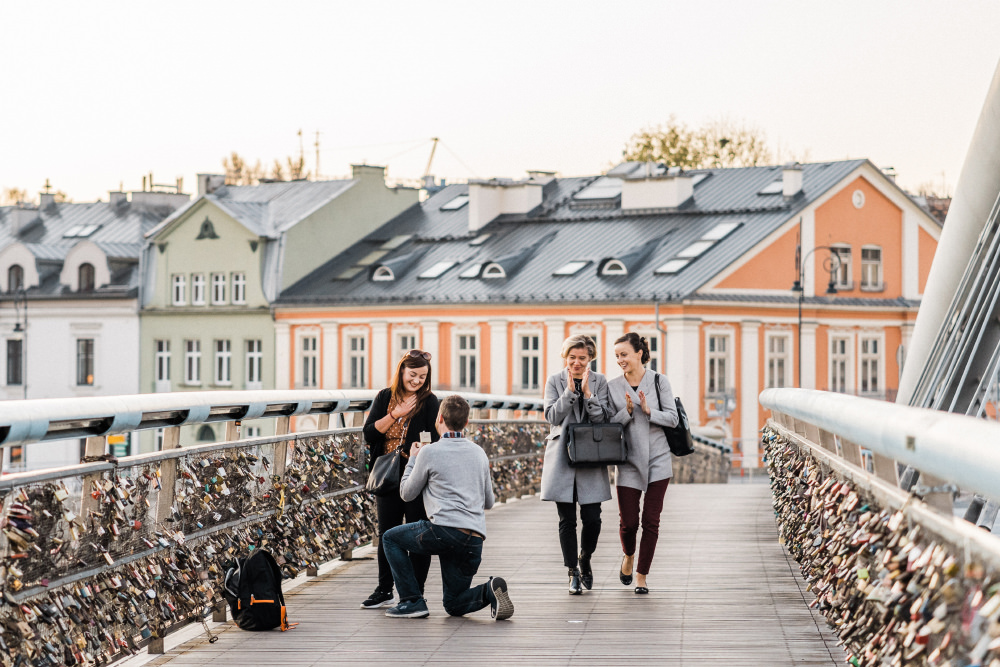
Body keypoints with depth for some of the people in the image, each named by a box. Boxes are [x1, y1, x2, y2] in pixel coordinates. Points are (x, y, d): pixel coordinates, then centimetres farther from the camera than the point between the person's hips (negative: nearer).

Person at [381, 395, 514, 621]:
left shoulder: (430, 452, 0)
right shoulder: (479, 453, 16)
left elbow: (407, 493, 12)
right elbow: (489, 502, 23)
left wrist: (413, 459, 27)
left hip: (444, 531, -6)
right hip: (475, 541, 6)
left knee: (391, 538, 20)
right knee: (454, 605, 19)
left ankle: (412, 601, 8)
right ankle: (490, 591, -12)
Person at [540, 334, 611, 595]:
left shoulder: (599, 382, 7)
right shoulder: (555, 382, 6)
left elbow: (603, 419, -3)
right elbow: (552, 416, -6)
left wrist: (588, 393, -14)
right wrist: (570, 390, -14)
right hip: (562, 458, 0)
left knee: (592, 518, -3)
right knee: (567, 520, 1)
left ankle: (584, 561, 24)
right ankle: (573, 573, 11)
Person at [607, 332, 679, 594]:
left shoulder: (659, 381, -1)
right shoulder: (613, 387, 2)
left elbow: (672, 418, -2)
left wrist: (649, 411, -17)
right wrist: (627, 412, -15)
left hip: (658, 460, 0)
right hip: (629, 462, 1)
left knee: (651, 521, -1)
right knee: (628, 522, -1)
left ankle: (641, 576, 9)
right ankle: (628, 556, 31)